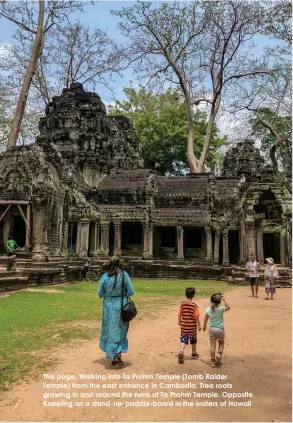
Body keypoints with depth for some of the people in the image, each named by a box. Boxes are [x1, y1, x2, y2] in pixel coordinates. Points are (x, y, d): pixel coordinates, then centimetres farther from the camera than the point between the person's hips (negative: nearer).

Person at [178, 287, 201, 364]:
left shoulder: (182, 304, -5)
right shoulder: (194, 305, -14)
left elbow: (179, 314, 1)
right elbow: (196, 316, -14)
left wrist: (179, 322, 17)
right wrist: (199, 325, -3)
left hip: (184, 325, 2)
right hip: (192, 326, -2)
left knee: (184, 340, 5)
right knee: (193, 340, 18)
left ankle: (181, 351, -19)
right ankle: (194, 353, 33)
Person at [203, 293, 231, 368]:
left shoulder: (208, 309, -5)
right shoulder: (221, 309, -16)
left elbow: (206, 319, 9)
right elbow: (228, 308, 4)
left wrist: (204, 326, 25)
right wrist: (224, 300, 3)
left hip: (211, 329, 2)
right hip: (220, 329, -2)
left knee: (212, 345, 8)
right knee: (221, 343, 20)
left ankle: (213, 361, 11)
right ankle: (219, 354, -2)